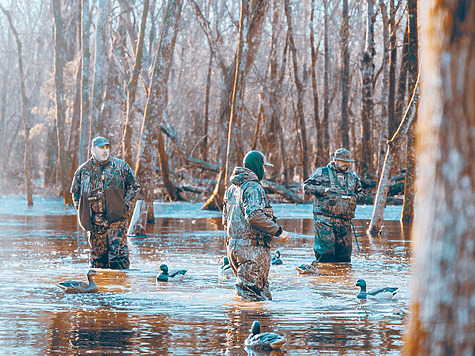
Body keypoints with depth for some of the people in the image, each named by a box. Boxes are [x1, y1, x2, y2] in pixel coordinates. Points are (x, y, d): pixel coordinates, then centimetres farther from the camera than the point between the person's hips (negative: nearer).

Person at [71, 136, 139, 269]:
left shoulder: (121, 166, 4)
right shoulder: (83, 170, 9)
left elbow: (133, 186, 13)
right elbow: (75, 190, 24)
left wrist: (126, 204, 2)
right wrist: (80, 208, 11)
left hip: (116, 217, -2)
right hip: (94, 221, 2)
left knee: (118, 252, -11)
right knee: (97, 253, 6)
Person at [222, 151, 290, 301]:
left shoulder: (232, 189, 18)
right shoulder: (253, 188, -12)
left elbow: (226, 221, 22)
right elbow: (254, 215, -26)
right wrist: (278, 231, -19)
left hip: (233, 247, 9)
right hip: (252, 249, -9)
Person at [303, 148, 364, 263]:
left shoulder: (353, 176, 18)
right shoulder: (322, 172, 4)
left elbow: (360, 192, 29)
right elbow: (307, 186, 2)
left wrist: (355, 197, 7)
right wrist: (323, 190, -11)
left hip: (345, 221, 5)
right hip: (324, 219, -5)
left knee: (344, 253, 3)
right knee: (326, 251, -13)